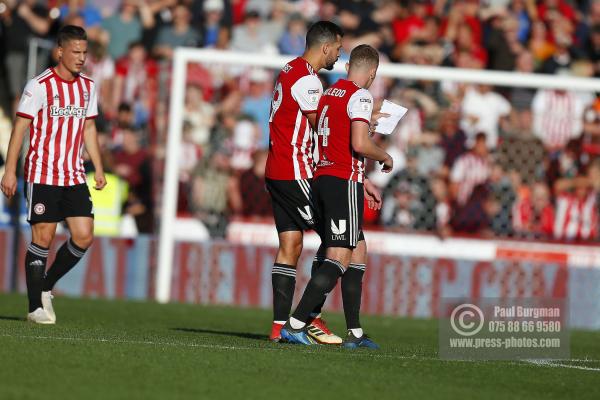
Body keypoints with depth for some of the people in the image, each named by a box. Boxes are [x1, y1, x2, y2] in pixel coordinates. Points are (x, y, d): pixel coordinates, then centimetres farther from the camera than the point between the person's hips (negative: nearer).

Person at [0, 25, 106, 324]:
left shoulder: (87, 86, 9)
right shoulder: (39, 86, -10)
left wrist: (98, 168, 14)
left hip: (75, 176, 6)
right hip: (42, 175, -6)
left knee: (84, 237, -2)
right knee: (43, 237, -5)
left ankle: (46, 287, 18)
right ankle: (36, 307, 3)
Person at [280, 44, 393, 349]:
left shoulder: (329, 94, 15)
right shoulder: (360, 96, -10)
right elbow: (359, 144, -21)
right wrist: (385, 157, 0)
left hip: (321, 178, 9)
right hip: (345, 182, -9)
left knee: (358, 250, 14)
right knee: (339, 258, -9)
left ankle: (355, 332, 13)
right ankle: (295, 324, -18)